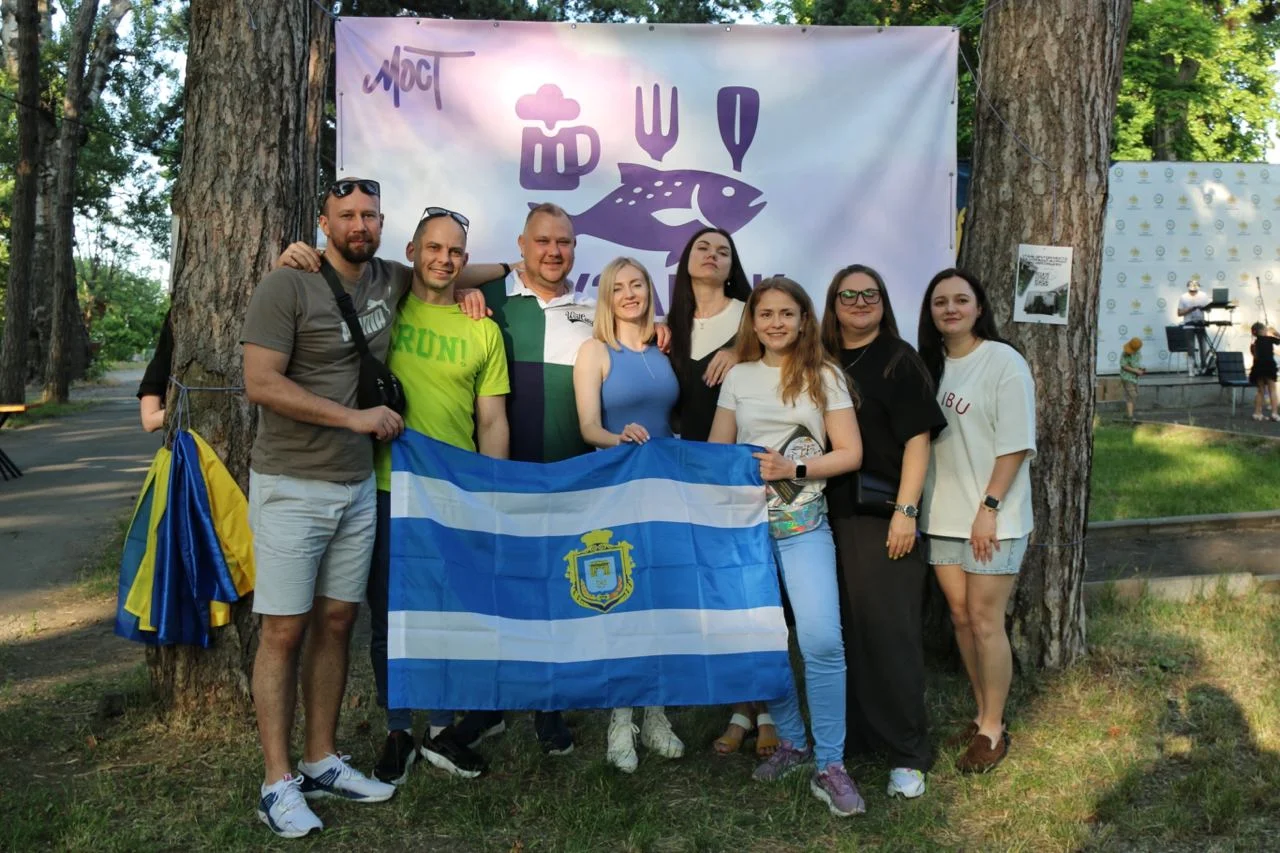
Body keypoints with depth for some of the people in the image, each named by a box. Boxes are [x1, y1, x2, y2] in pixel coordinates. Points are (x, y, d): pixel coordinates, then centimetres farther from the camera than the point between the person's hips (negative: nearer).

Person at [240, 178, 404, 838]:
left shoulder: (390, 283, 8)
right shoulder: (286, 286, -9)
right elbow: (260, 383, -16)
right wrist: (355, 417, -15)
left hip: (358, 486, 6)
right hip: (291, 487, -5)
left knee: (336, 622, 11)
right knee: (285, 630, -2)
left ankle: (322, 763, 23)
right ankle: (277, 783, 9)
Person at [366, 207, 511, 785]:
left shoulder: (483, 331, 5)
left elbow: (492, 420, 5)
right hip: (389, 487, -1)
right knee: (389, 617, 9)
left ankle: (442, 730, 29)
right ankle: (398, 733, 27)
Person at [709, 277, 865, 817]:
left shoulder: (825, 376, 4)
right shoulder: (738, 377, 10)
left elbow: (850, 453, 0)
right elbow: (716, 450, 11)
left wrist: (793, 469, -13)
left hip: (804, 524, -3)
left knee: (821, 640, -14)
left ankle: (830, 767, -3)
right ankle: (790, 742, 27)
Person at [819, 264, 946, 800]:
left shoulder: (898, 359, -1)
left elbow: (918, 439, -7)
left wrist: (906, 511, -14)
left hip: (883, 515, -4)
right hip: (831, 513, 4)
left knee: (889, 629, -1)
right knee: (840, 626, 10)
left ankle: (907, 752, 10)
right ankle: (852, 732, 25)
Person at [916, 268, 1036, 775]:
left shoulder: (1003, 362, -9)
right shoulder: (931, 363, 9)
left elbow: (1016, 445, -12)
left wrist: (989, 509, -16)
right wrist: (916, 505, 4)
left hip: (992, 518, -6)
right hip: (943, 516, 6)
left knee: (985, 622, -1)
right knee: (960, 616, 12)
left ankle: (992, 730, 14)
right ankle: (984, 714, 28)